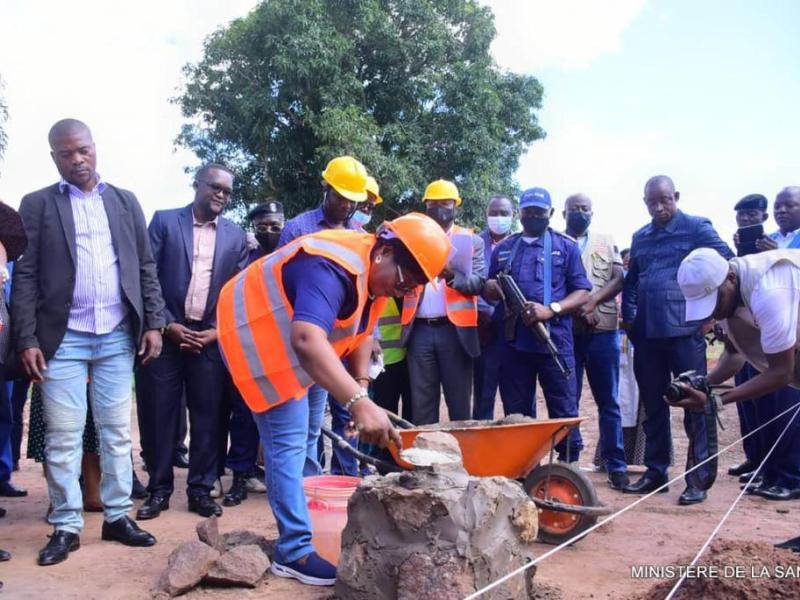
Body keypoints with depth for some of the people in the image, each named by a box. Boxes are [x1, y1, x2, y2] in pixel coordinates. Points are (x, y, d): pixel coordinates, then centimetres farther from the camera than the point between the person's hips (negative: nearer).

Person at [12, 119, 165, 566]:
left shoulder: (125, 202, 10)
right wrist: (27, 340, -9)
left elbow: (146, 267, 9)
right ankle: (66, 526, 13)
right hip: (62, 339, -2)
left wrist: (154, 324, 0)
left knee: (117, 431, 8)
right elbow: (26, 276, -1)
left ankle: (118, 516, 18)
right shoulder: (37, 205, 4)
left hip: (118, 337, 2)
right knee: (63, 437, 3)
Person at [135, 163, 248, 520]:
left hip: (210, 338, 2)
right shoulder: (164, 221, 4)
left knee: (209, 415, 3)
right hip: (166, 333, -2)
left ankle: (201, 489, 15)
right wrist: (167, 325, -9)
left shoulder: (235, 236, 10)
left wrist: (218, 331, -4)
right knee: (158, 414, 2)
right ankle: (159, 489, 15)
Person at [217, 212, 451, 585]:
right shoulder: (334, 269, -35)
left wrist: (360, 385, -5)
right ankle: (294, 552, -4)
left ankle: (314, 516, 32)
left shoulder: (377, 274, -3)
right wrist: (358, 402, -58)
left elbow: (361, 332, 9)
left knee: (306, 434, 17)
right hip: (256, 333, -10)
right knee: (288, 439, -12)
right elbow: (307, 340, -50)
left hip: (287, 339, 10)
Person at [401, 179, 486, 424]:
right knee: (421, 405, 5)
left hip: (455, 329, -1)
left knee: (459, 404, 3)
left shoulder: (471, 240, 10)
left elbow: (479, 282, -2)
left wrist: (453, 276, -22)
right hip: (420, 331, 2)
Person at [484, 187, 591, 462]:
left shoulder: (566, 247, 8)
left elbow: (582, 293, 1)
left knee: (564, 412, 0)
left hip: (555, 341, -3)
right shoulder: (503, 249, 17)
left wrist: (551, 309, -16)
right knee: (517, 413, 8)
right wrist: (492, 288, -5)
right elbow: (488, 290, 21)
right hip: (513, 342, 3)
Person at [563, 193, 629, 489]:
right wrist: (576, 308, -13)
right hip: (565, 330, -1)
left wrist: (593, 301, -13)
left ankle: (616, 465, 7)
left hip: (603, 330, 1)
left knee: (608, 400, 3)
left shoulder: (607, 242, 14)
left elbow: (619, 279, 4)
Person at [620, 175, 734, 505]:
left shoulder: (697, 227, -1)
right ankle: (655, 471, 21)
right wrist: (629, 316, 10)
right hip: (646, 334, 6)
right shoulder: (640, 237, 16)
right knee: (653, 407, 11)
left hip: (685, 331, -5)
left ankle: (698, 478, 7)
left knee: (695, 406, 0)